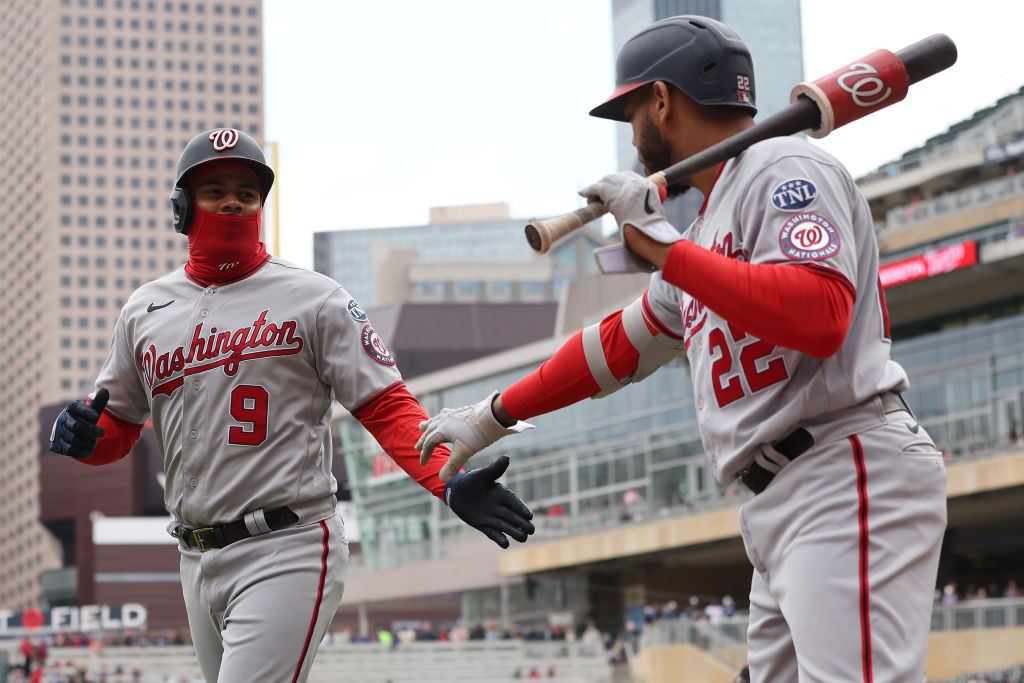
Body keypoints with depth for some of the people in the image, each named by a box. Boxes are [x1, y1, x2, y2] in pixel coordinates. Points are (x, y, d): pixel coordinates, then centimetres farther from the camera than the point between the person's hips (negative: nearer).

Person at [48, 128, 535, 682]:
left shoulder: (312, 298, -1)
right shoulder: (145, 309, 13)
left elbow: (386, 405, -6)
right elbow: (117, 427, 18)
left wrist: (449, 484, -21)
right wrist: (81, 437, -6)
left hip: (288, 552, -6)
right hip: (197, 562, 6)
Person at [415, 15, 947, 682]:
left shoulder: (785, 167, -5)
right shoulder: (712, 219, 25)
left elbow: (820, 318, -22)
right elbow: (622, 342, 34)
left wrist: (661, 245, -17)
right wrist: (494, 415, 37)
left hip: (850, 476, -10)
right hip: (782, 504, 10)